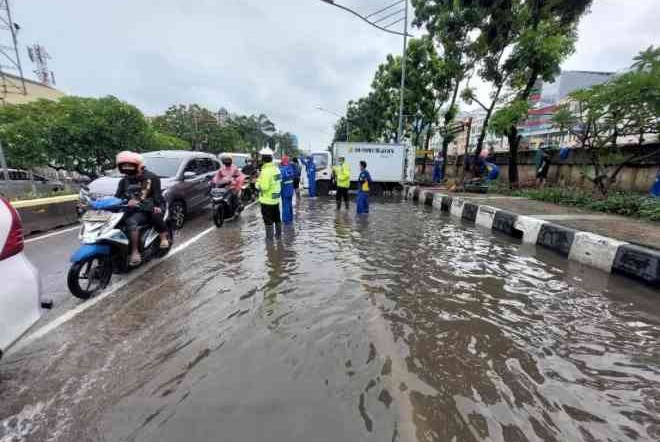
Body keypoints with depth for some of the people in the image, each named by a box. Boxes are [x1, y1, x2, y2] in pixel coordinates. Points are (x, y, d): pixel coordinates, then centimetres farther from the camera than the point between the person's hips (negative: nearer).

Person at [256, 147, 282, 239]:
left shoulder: (266, 171, -20)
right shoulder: (276, 169, 7)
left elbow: (264, 186, -25)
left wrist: (257, 182, -6)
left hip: (267, 200, -8)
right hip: (276, 199, 8)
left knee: (268, 220, 2)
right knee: (277, 218, 19)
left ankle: (269, 236, 10)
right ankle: (278, 233, 31)